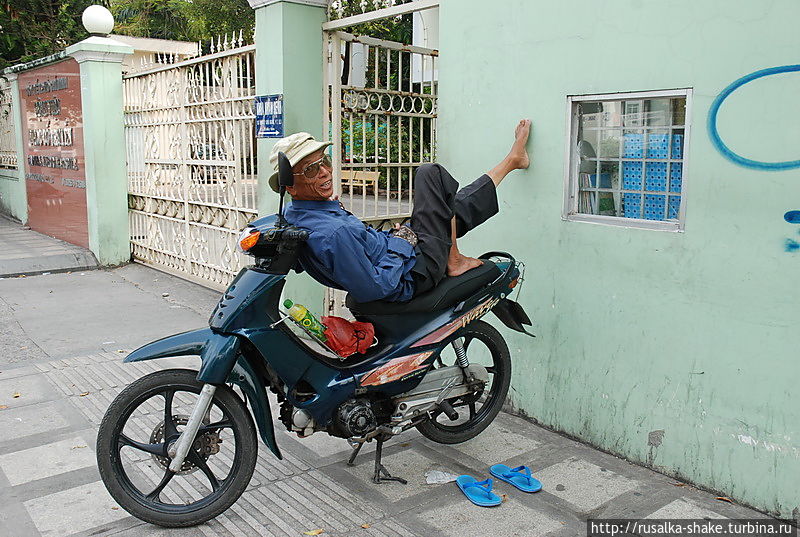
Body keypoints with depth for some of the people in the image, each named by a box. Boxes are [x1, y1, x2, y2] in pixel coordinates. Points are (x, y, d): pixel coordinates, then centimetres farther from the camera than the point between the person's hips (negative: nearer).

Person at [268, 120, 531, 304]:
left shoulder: (291, 214, -5)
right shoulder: (333, 234, -37)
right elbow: (374, 290, -32)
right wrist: (401, 244, -19)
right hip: (417, 273, -9)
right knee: (432, 173, 0)